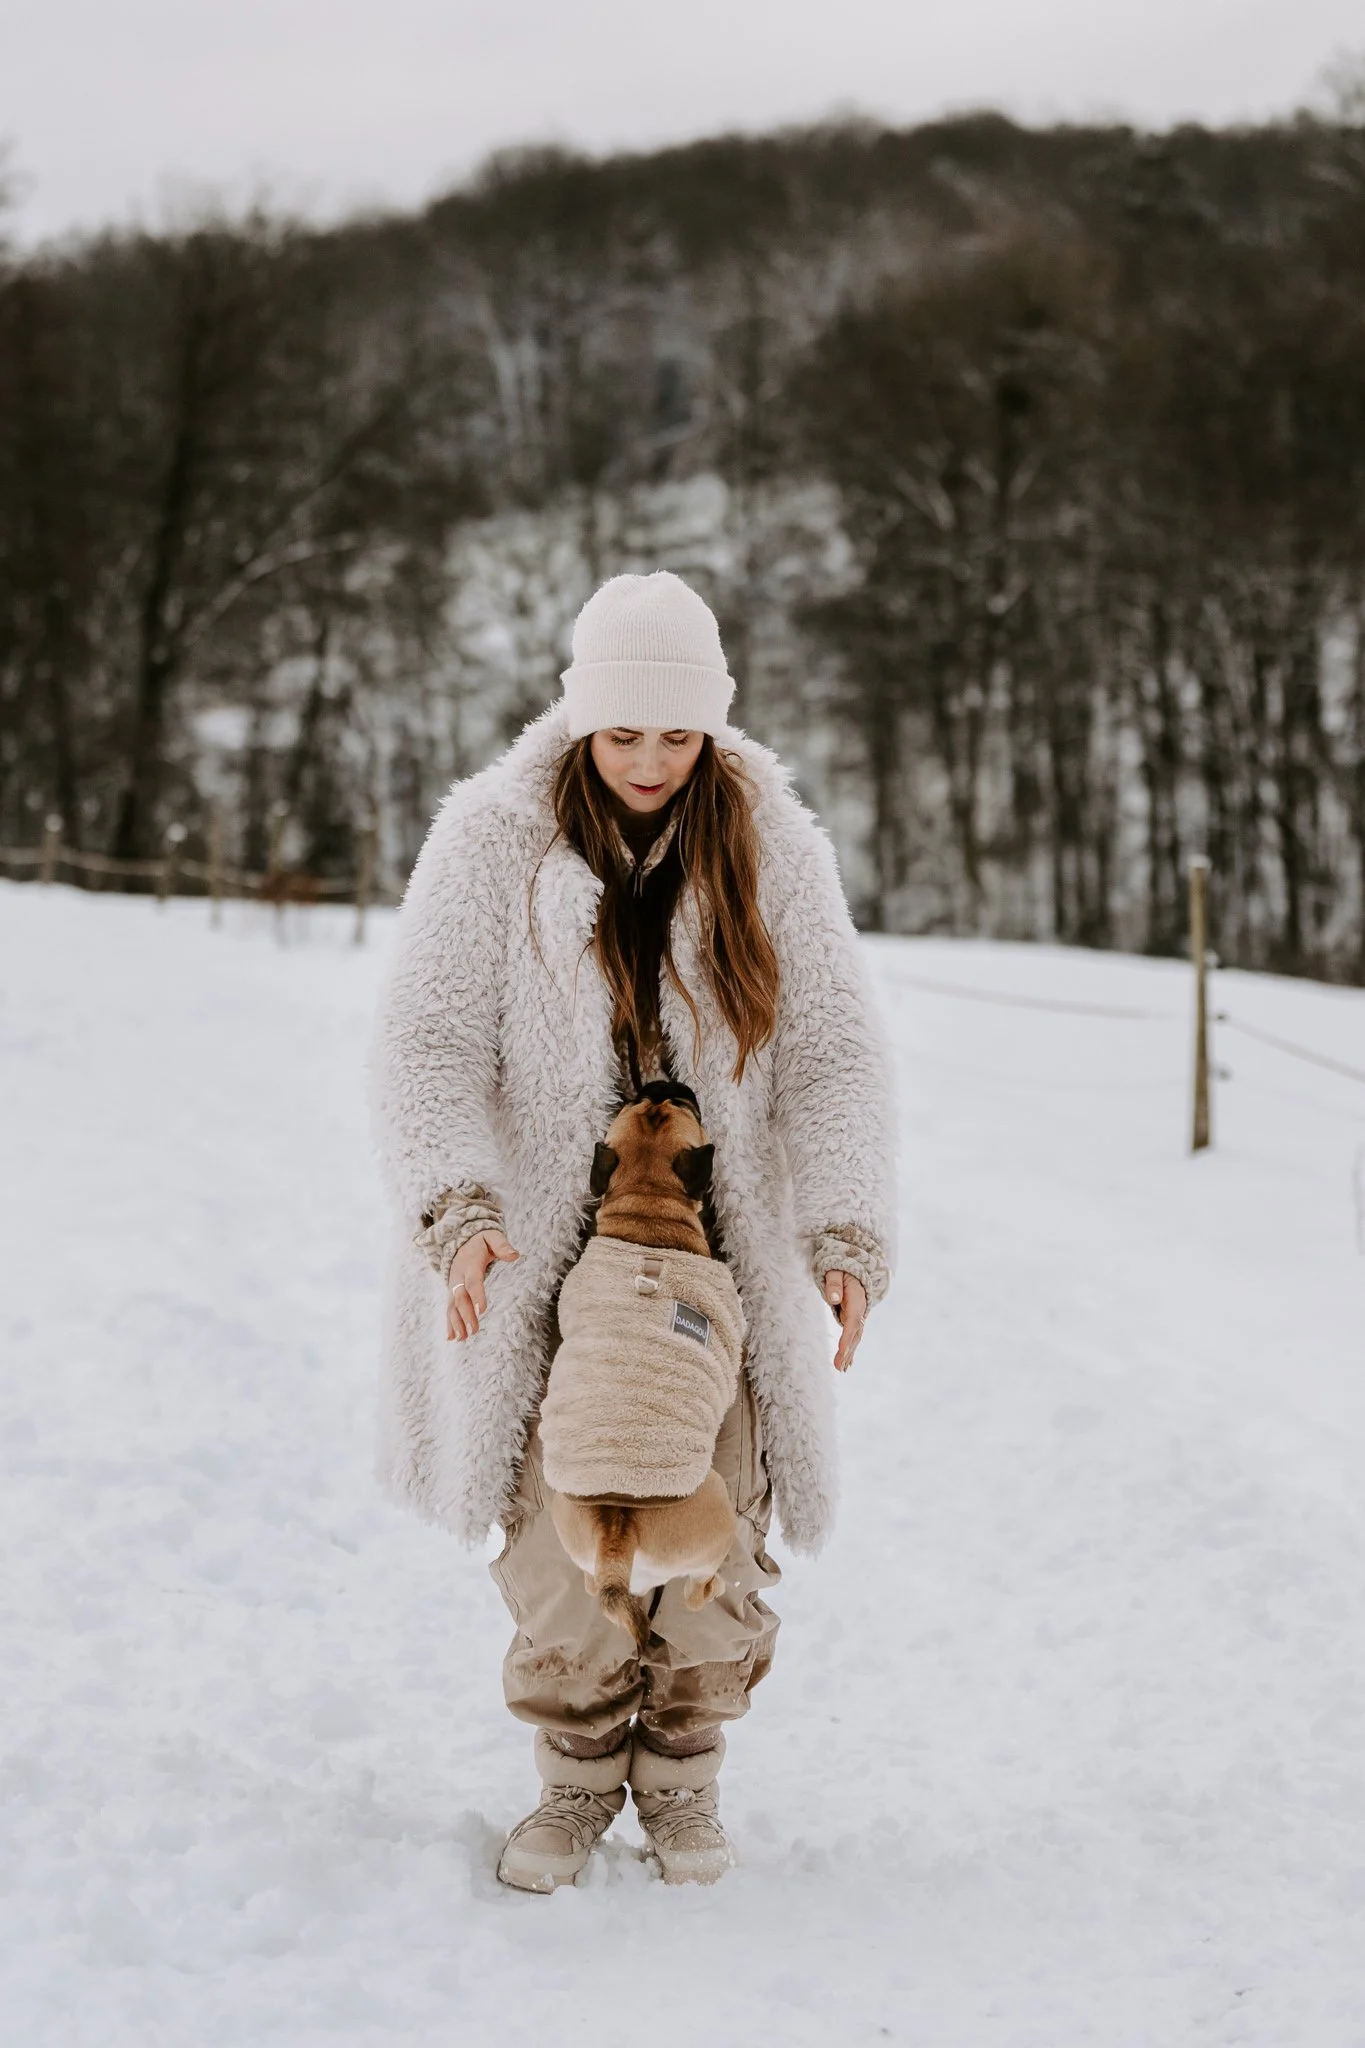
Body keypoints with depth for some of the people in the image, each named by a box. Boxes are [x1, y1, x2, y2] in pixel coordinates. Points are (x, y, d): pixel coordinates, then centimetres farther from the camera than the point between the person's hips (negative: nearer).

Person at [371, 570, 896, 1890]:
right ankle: (577, 1778, 18)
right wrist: (458, 1210, -26)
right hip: (542, 1242, -1)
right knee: (556, 1528, -3)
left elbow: (832, 1050, -5)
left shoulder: (773, 846, -3)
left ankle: (681, 1775, 21)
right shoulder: (492, 839, -8)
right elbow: (430, 1042, -11)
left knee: (716, 1526, 0)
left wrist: (850, 1232, -17)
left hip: (718, 1247, 1)